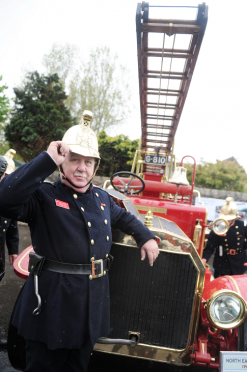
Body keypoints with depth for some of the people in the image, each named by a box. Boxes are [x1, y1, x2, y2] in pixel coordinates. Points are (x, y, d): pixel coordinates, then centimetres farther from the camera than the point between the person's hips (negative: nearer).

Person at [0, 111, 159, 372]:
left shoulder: (101, 198, 9)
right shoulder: (43, 196, -13)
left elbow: (123, 217, 27)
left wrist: (146, 237, 17)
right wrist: (47, 160, -30)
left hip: (92, 303, 6)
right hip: (52, 303, -6)